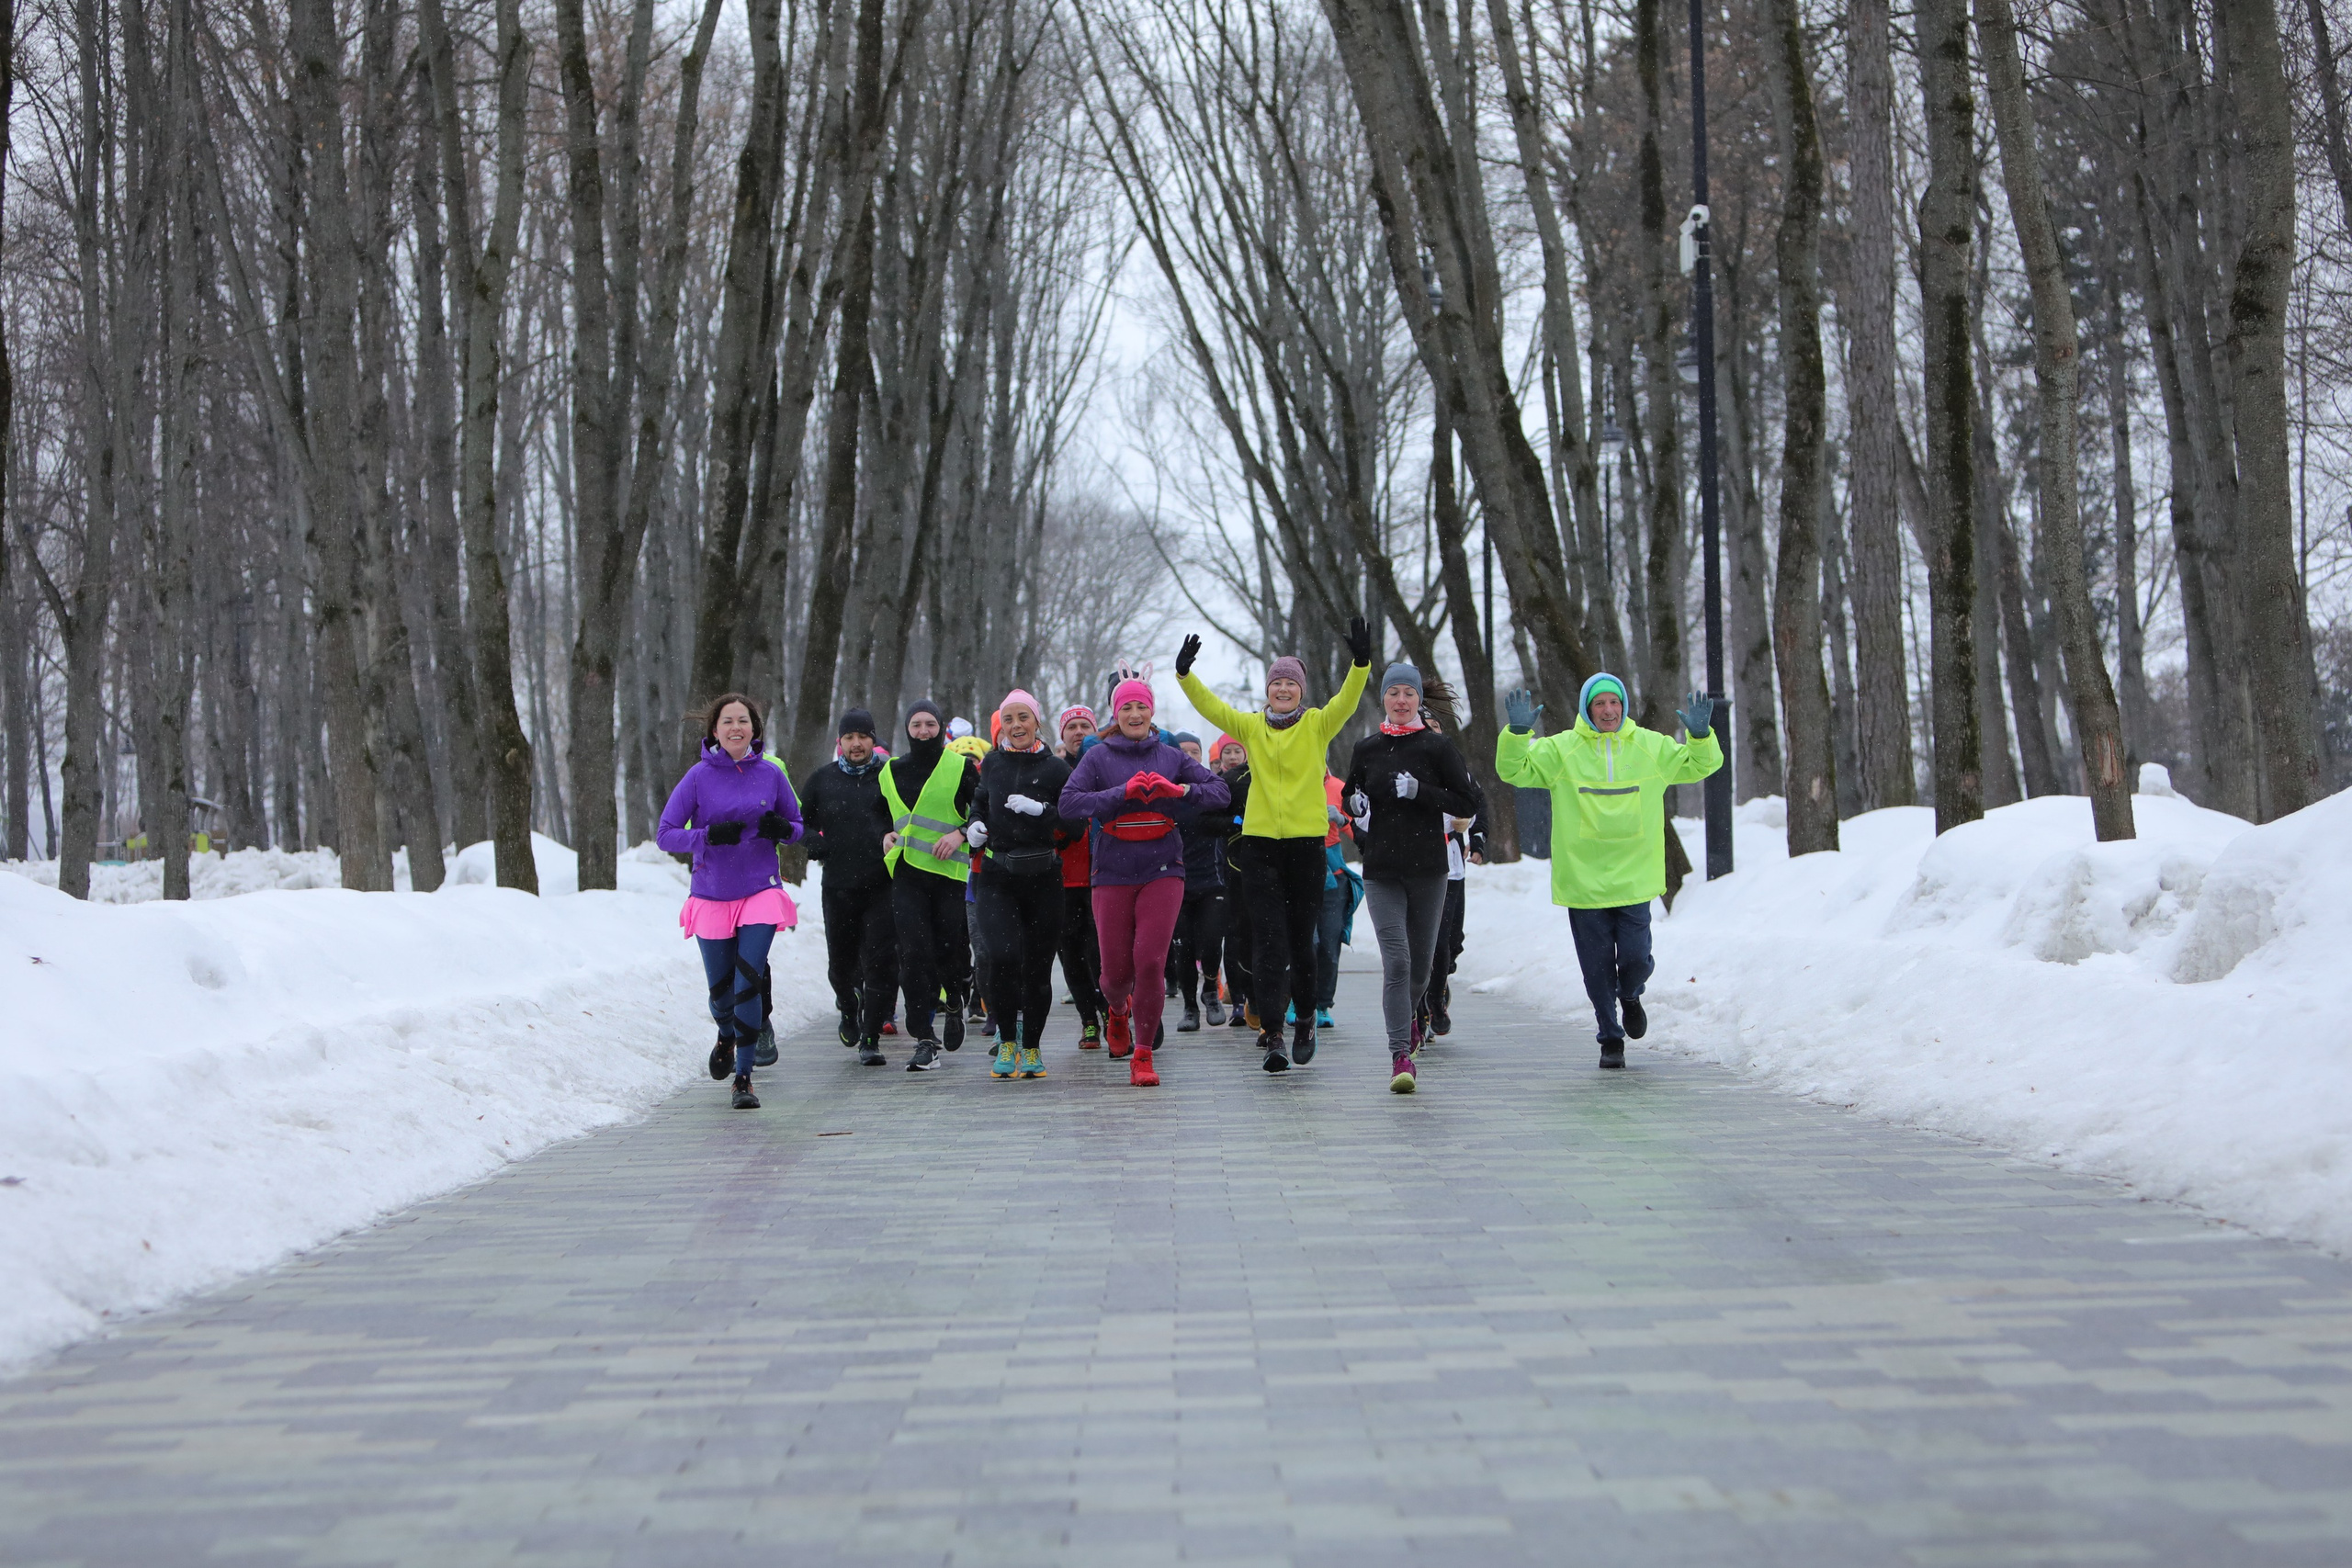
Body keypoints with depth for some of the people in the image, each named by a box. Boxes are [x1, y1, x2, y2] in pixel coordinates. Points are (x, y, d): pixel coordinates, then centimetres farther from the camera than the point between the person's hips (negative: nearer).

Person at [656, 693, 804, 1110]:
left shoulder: (771, 775, 0)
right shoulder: (699, 777, -5)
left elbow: (800, 827, 10)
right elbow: (665, 834, -6)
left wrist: (783, 829, -13)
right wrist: (709, 835, -22)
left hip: (760, 893, 0)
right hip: (711, 897, 0)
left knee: (748, 982, -15)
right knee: (720, 991, 10)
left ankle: (744, 1078, -8)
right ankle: (727, 1038, 46)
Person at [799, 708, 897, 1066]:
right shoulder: (823, 780, 9)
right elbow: (802, 822, 19)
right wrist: (815, 845, 0)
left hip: (882, 886, -2)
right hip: (838, 887, 2)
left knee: (881, 963, -7)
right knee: (840, 963, 10)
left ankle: (871, 1039, 0)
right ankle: (849, 1008, 42)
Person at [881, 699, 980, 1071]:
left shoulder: (960, 767, 2)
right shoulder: (891, 771, 13)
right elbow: (882, 814, 27)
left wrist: (960, 834, -12)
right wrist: (886, 835, 7)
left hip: (950, 871, -2)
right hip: (906, 873, 2)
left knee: (952, 946, -3)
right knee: (913, 954, -8)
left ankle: (954, 1003, 32)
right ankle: (925, 1041, -6)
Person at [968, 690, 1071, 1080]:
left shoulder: (1056, 769, 2)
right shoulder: (992, 764, 11)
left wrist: (1040, 810, -15)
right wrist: (974, 828, 7)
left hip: (1043, 879, -1)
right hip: (996, 877, 1)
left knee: (1037, 965, 2)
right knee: (1003, 955, -19)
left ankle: (1031, 1047, 20)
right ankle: (1006, 1041, -1)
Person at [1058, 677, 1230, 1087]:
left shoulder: (1170, 757, 10)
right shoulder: (1099, 757, 5)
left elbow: (1220, 791, 6)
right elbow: (1068, 802, -8)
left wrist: (1179, 791, -13)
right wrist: (1122, 792, -18)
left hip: (1162, 870, 0)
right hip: (1114, 872, 0)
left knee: (1150, 962, -12)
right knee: (1116, 968, -1)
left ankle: (1143, 1055, -2)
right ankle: (1118, 1010, 37)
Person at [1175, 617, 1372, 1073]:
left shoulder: (1318, 725, 3)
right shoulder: (1251, 727, 8)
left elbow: (1347, 700, -12)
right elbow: (1210, 706, -1)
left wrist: (1361, 664, -29)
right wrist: (1185, 675, -18)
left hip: (1307, 842, -1)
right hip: (1262, 843, 1)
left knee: (1301, 941, 8)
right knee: (1269, 942, -6)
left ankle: (1305, 1019, 30)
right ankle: (1273, 1034, -9)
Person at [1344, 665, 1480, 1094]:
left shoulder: (1437, 747, 0)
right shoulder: (1366, 749, 8)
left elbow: (1467, 801, -3)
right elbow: (1350, 797, 24)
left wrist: (1420, 791, -15)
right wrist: (1357, 808, 2)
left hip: (1429, 868, 0)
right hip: (1381, 870, 0)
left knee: (1421, 961, 11)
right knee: (1396, 960, -13)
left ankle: (1409, 1014, 43)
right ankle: (1401, 1056, -15)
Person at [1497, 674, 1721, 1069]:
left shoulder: (1651, 747, 6)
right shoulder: (1561, 749, -1)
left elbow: (1700, 765, 12)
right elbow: (1514, 770, -4)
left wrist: (1700, 736, -10)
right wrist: (1517, 732, -22)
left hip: (1635, 880, 1)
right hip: (1583, 882, -1)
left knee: (1635, 958, -6)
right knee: (1598, 968, 4)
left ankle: (1630, 996, 29)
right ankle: (1610, 1038, 23)